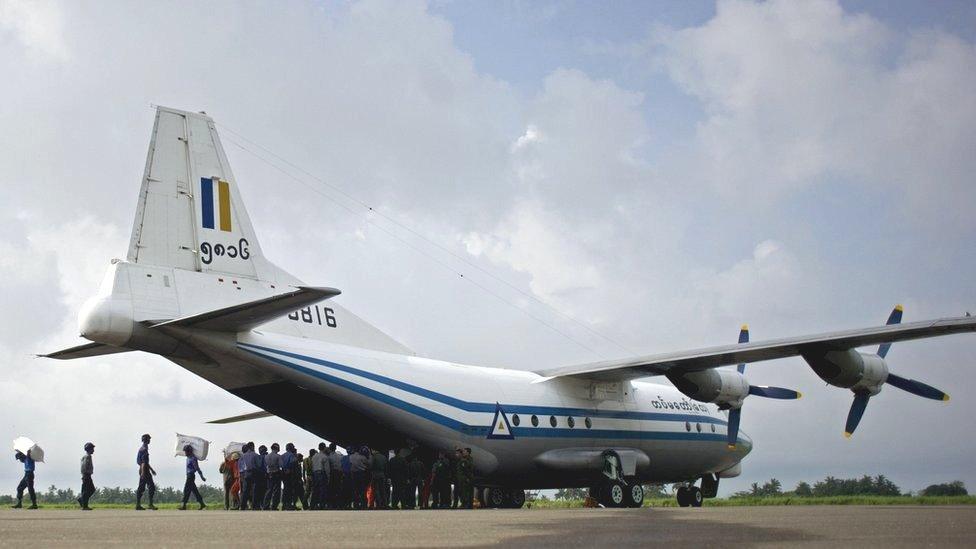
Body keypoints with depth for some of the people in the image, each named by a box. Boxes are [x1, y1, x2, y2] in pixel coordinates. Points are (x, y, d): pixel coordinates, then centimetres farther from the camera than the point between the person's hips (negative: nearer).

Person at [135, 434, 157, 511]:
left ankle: (138, 505, 7)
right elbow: (143, 462, -22)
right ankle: (151, 504, -6)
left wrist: (151, 469, 34)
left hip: (143, 470, 10)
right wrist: (143, 472, -28)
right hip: (145, 470, -10)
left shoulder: (142, 448, 19)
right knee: (151, 487, -7)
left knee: (141, 488, 8)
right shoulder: (144, 449, -14)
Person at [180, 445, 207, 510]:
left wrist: (202, 477, -19)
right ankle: (202, 503, 11)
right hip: (189, 476, 10)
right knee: (194, 491, 9)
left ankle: (184, 505, -5)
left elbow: (197, 468, -18)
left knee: (186, 490, -7)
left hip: (191, 476, -10)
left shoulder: (192, 459, -16)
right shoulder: (188, 457, 10)